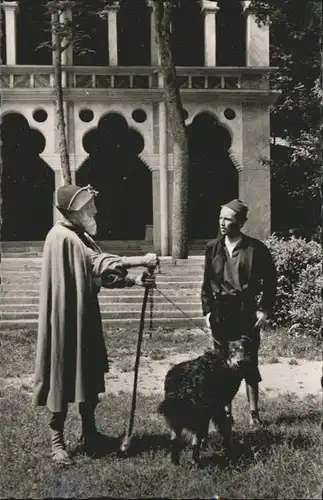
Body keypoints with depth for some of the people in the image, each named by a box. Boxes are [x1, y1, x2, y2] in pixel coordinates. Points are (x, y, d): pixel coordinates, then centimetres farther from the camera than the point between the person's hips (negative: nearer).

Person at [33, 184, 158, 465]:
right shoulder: (62, 237, -17)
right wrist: (139, 261, -25)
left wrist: (135, 280, -5)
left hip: (85, 316, 9)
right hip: (66, 318, -9)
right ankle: (57, 441, 9)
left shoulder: (81, 237, 13)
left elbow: (100, 273, 8)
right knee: (64, 377, -2)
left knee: (90, 375, 14)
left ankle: (90, 433, 26)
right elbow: (99, 264, -26)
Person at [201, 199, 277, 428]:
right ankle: (226, 412, 17)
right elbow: (207, 282, 9)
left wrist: (264, 309, -5)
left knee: (249, 363, 1)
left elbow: (270, 280, 0)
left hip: (246, 312, -3)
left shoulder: (255, 248, -6)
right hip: (220, 312, 3)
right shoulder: (213, 248, 4)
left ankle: (254, 413, 12)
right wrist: (207, 310, 3)